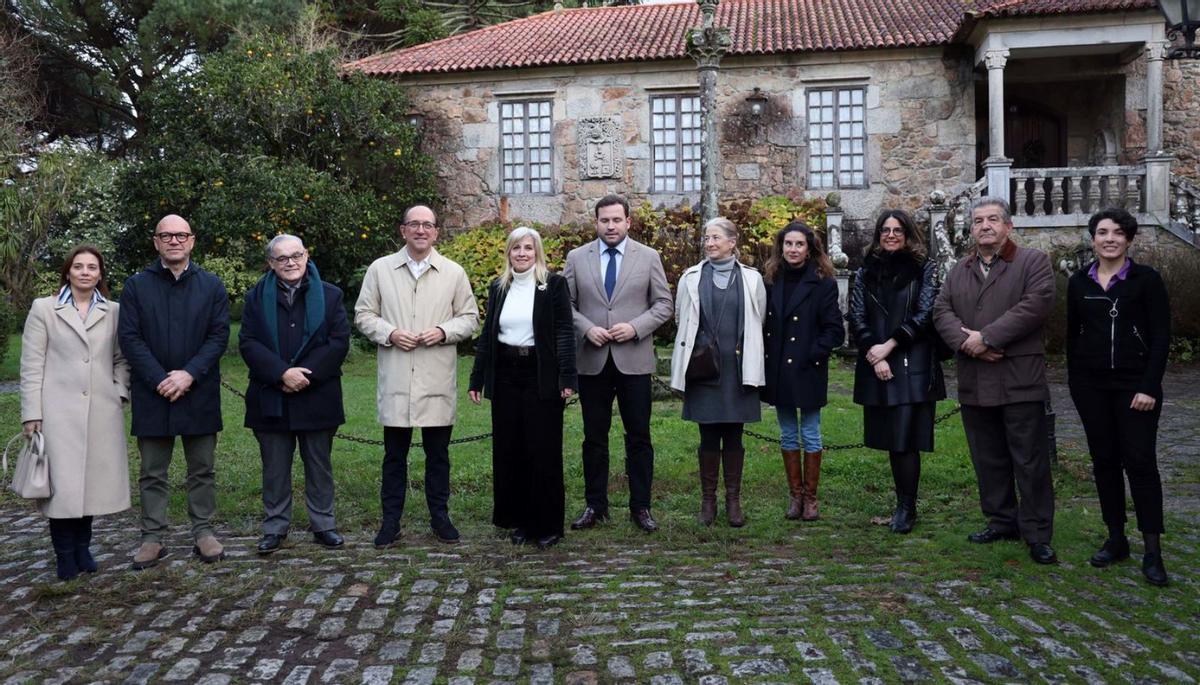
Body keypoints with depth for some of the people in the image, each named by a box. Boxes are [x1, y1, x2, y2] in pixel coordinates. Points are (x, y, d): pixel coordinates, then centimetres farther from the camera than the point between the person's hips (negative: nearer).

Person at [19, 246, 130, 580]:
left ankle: (83, 547, 19)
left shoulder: (113, 312, 10)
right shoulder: (44, 309, 6)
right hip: (59, 412, -2)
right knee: (63, 484, -3)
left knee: (93, 481, 5)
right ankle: (65, 555, 9)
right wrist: (31, 413, -4)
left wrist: (121, 393, -2)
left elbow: (121, 359, 14)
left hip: (102, 412, 2)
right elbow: (32, 366, 2)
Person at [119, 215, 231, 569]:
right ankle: (152, 538, 15)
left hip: (199, 393, 0)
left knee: (202, 469, 7)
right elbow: (130, 339, -2)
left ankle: (203, 532, 16)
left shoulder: (212, 286, 6)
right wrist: (160, 380, -12)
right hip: (152, 394, 0)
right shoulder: (136, 286, 4)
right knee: (152, 472, 7)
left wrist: (189, 374, -13)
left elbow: (219, 335, -1)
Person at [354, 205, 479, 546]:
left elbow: (470, 317, 8)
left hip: (438, 379, 0)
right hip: (395, 378, 0)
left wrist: (444, 332, -10)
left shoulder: (454, 272, 5)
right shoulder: (380, 269, 4)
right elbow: (363, 315, 7)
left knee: (438, 452, 9)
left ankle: (440, 516, 22)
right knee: (394, 453, 7)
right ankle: (391, 520, 17)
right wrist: (389, 333, -10)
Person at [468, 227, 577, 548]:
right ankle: (518, 519, 19)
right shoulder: (497, 288, 11)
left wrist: (567, 377, -14)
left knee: (544, 450, 0)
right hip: (505, 376, 4)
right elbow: (487, 335, 13)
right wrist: (477, 378, 9)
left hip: (541, 376, -4)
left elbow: (565, 332, -6)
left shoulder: (554, 284, -2)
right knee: (508, 449, 7)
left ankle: (548, 524, 11)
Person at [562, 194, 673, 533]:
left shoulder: (649, 257, 4)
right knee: (594, 437, 8)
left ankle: (640, 506, 15)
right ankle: (595, 505, 19)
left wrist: (635, 327, -12)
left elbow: (663, 304, 3)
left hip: (634, 361, -1)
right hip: (592, 361, 1)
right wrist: (586, 329, -11)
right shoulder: (577, 258, 6)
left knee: (639, 437, 4)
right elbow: (566, 305, 6)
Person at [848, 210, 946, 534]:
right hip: (876, 368, 3)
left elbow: (925, 314, -6)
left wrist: (889, 345, -10)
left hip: (913, 366, -3)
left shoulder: (925, 269, 3)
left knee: (905, 438, -7)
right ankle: (904, 504, 18)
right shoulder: (866, 271, 11)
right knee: (891, 438, 8)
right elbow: (856, 317, 5)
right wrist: (874, 357, -7)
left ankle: (907, 508, 4)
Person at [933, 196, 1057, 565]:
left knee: (1030, 461, -1)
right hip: (974, 383, 5)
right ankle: (1002, 521, 26)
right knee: (988, 459, 13)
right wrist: (967, 343, -14)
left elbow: (1035, 305, -14)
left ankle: (1037, 534, 8)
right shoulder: (958, 271, 16)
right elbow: (941, 311, 5)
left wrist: (986, 337, -16)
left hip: (1020, 380, -5)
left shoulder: (1034, 261, 0)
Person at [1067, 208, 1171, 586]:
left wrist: (1149, 386, -13)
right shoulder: (1079, 282, 6)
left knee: (1140, 461, -5)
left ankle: (1152, 550, 2)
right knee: (1104, 460, 7)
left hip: (1135, 384, -3)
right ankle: (1116, 539, 17)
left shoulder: (1146, 279, -3)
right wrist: (1074, 381, 8)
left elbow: (1161, 336, -6)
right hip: (1091, 385, 3)